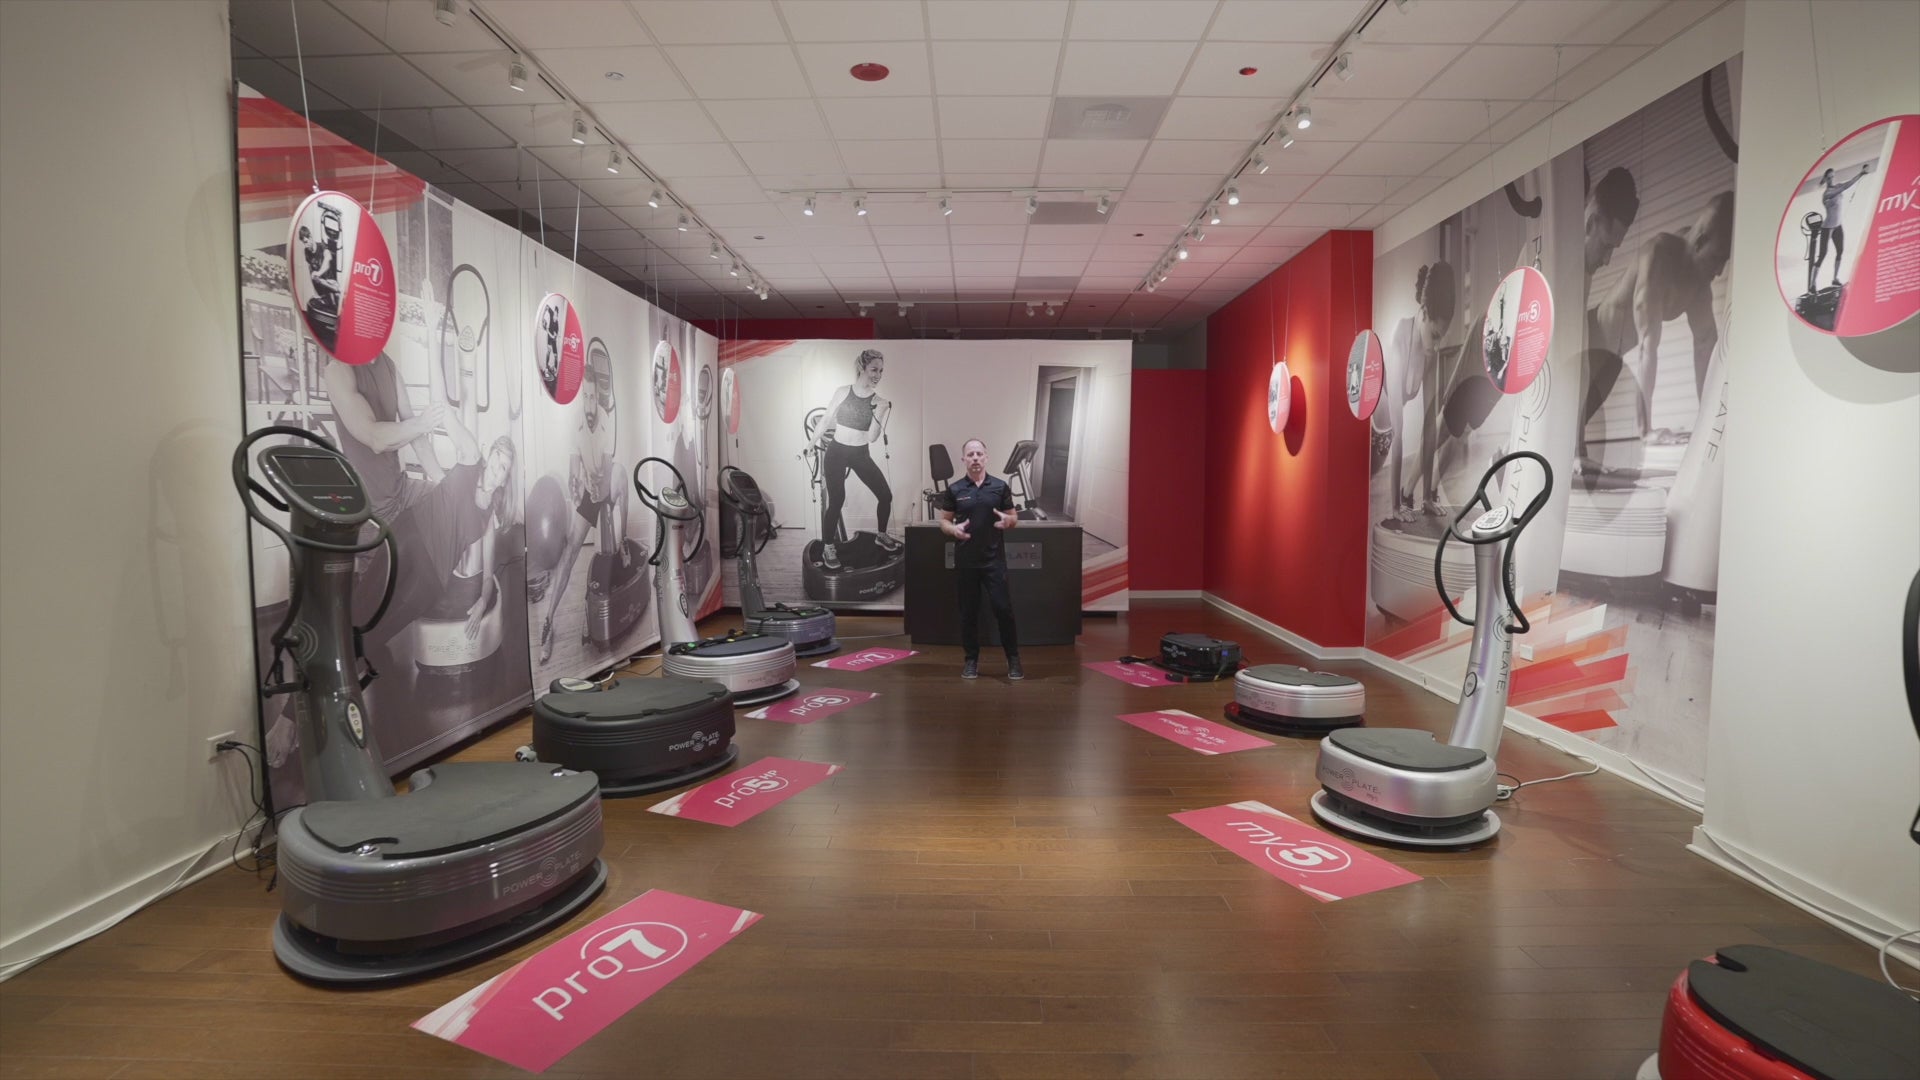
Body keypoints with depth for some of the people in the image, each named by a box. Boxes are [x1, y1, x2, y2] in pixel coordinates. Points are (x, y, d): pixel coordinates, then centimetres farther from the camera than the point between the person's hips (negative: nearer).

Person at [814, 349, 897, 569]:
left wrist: (879, 413, -26)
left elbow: (872, 438, -12)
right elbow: (826, 421, 5)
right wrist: (812, 444, 12)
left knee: (886, 495, -1)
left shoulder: (879, 402, -6)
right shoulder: (842, 392, -9)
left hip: (861, 455, 3)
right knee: (837, 501, -12)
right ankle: (828, 548, 5)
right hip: (836, 453, -3)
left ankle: (881, 535, 25)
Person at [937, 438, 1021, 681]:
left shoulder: (1000, 486, 3)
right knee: (968, 611, 7)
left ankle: (1013, 659, 9)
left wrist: (1007, 521, -15)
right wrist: (953, 529, -16)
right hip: (965, 560, 1)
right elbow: (943, 521, 7)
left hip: (994, 559, -1)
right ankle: (971, 660, 19)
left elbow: (1014, 519, 9)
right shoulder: (954, 489, 3)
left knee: (1003, 608, -4)